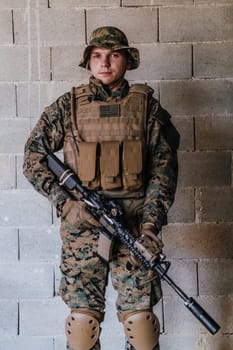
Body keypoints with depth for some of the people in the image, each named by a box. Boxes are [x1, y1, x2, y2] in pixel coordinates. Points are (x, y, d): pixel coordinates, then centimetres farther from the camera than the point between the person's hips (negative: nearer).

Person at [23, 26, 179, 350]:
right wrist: (66, 202, -7)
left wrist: (151, 223, -8)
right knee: (82, 317, 5)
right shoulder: (68, 106, 5)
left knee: (140, 317, 1)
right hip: (81, 226, 0)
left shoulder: (147, 106, 5)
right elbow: (33, 158, 6)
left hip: (135, 228, 0)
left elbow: (163, 168, 3)